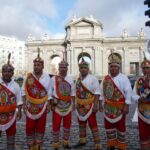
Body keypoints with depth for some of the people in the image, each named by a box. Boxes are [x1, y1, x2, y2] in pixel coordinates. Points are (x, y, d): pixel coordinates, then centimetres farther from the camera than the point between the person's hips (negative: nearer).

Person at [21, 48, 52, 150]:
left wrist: (48, 104, -1)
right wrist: (24, 104, -4)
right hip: (30, 106, 0)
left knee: (41, 126, 9)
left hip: (42, 106, 0)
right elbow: (24, 91, 1)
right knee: (29, 126, 4)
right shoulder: (28, 77, -2)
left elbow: (49, 92, 3)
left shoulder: (47, 77, -1)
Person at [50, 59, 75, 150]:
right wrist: (51, 103, -5)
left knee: (67, 124, 12)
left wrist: (73, 104, 5)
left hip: (68, 105, 3)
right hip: (57, 105, -3)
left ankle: (66, 142, 28)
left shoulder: (70, 79, 5)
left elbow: (73, 93, 9)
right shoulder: (54, 79, -4)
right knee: (56, 125, 1)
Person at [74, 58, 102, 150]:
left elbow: (97, 92, -16)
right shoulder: (78, 79, 7)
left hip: (89, 105, -7)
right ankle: (82, 141, 35)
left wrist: (95, 105, -22)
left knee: (93, 124, -4)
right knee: (81, 123, 18)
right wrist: (75, 103, 14)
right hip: (80, 106, 7)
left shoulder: (93, 78, -13)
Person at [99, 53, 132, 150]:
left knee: (120, 127, 8)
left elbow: (128, 91, -14)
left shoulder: (123, 78, -10)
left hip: (119, 108, -4)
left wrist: (126, 106, -18)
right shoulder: (105, 78, 5)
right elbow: (102, 91, 11)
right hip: (108, 107, 5)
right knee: (109, 126, 14)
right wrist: (101, 103, 8)